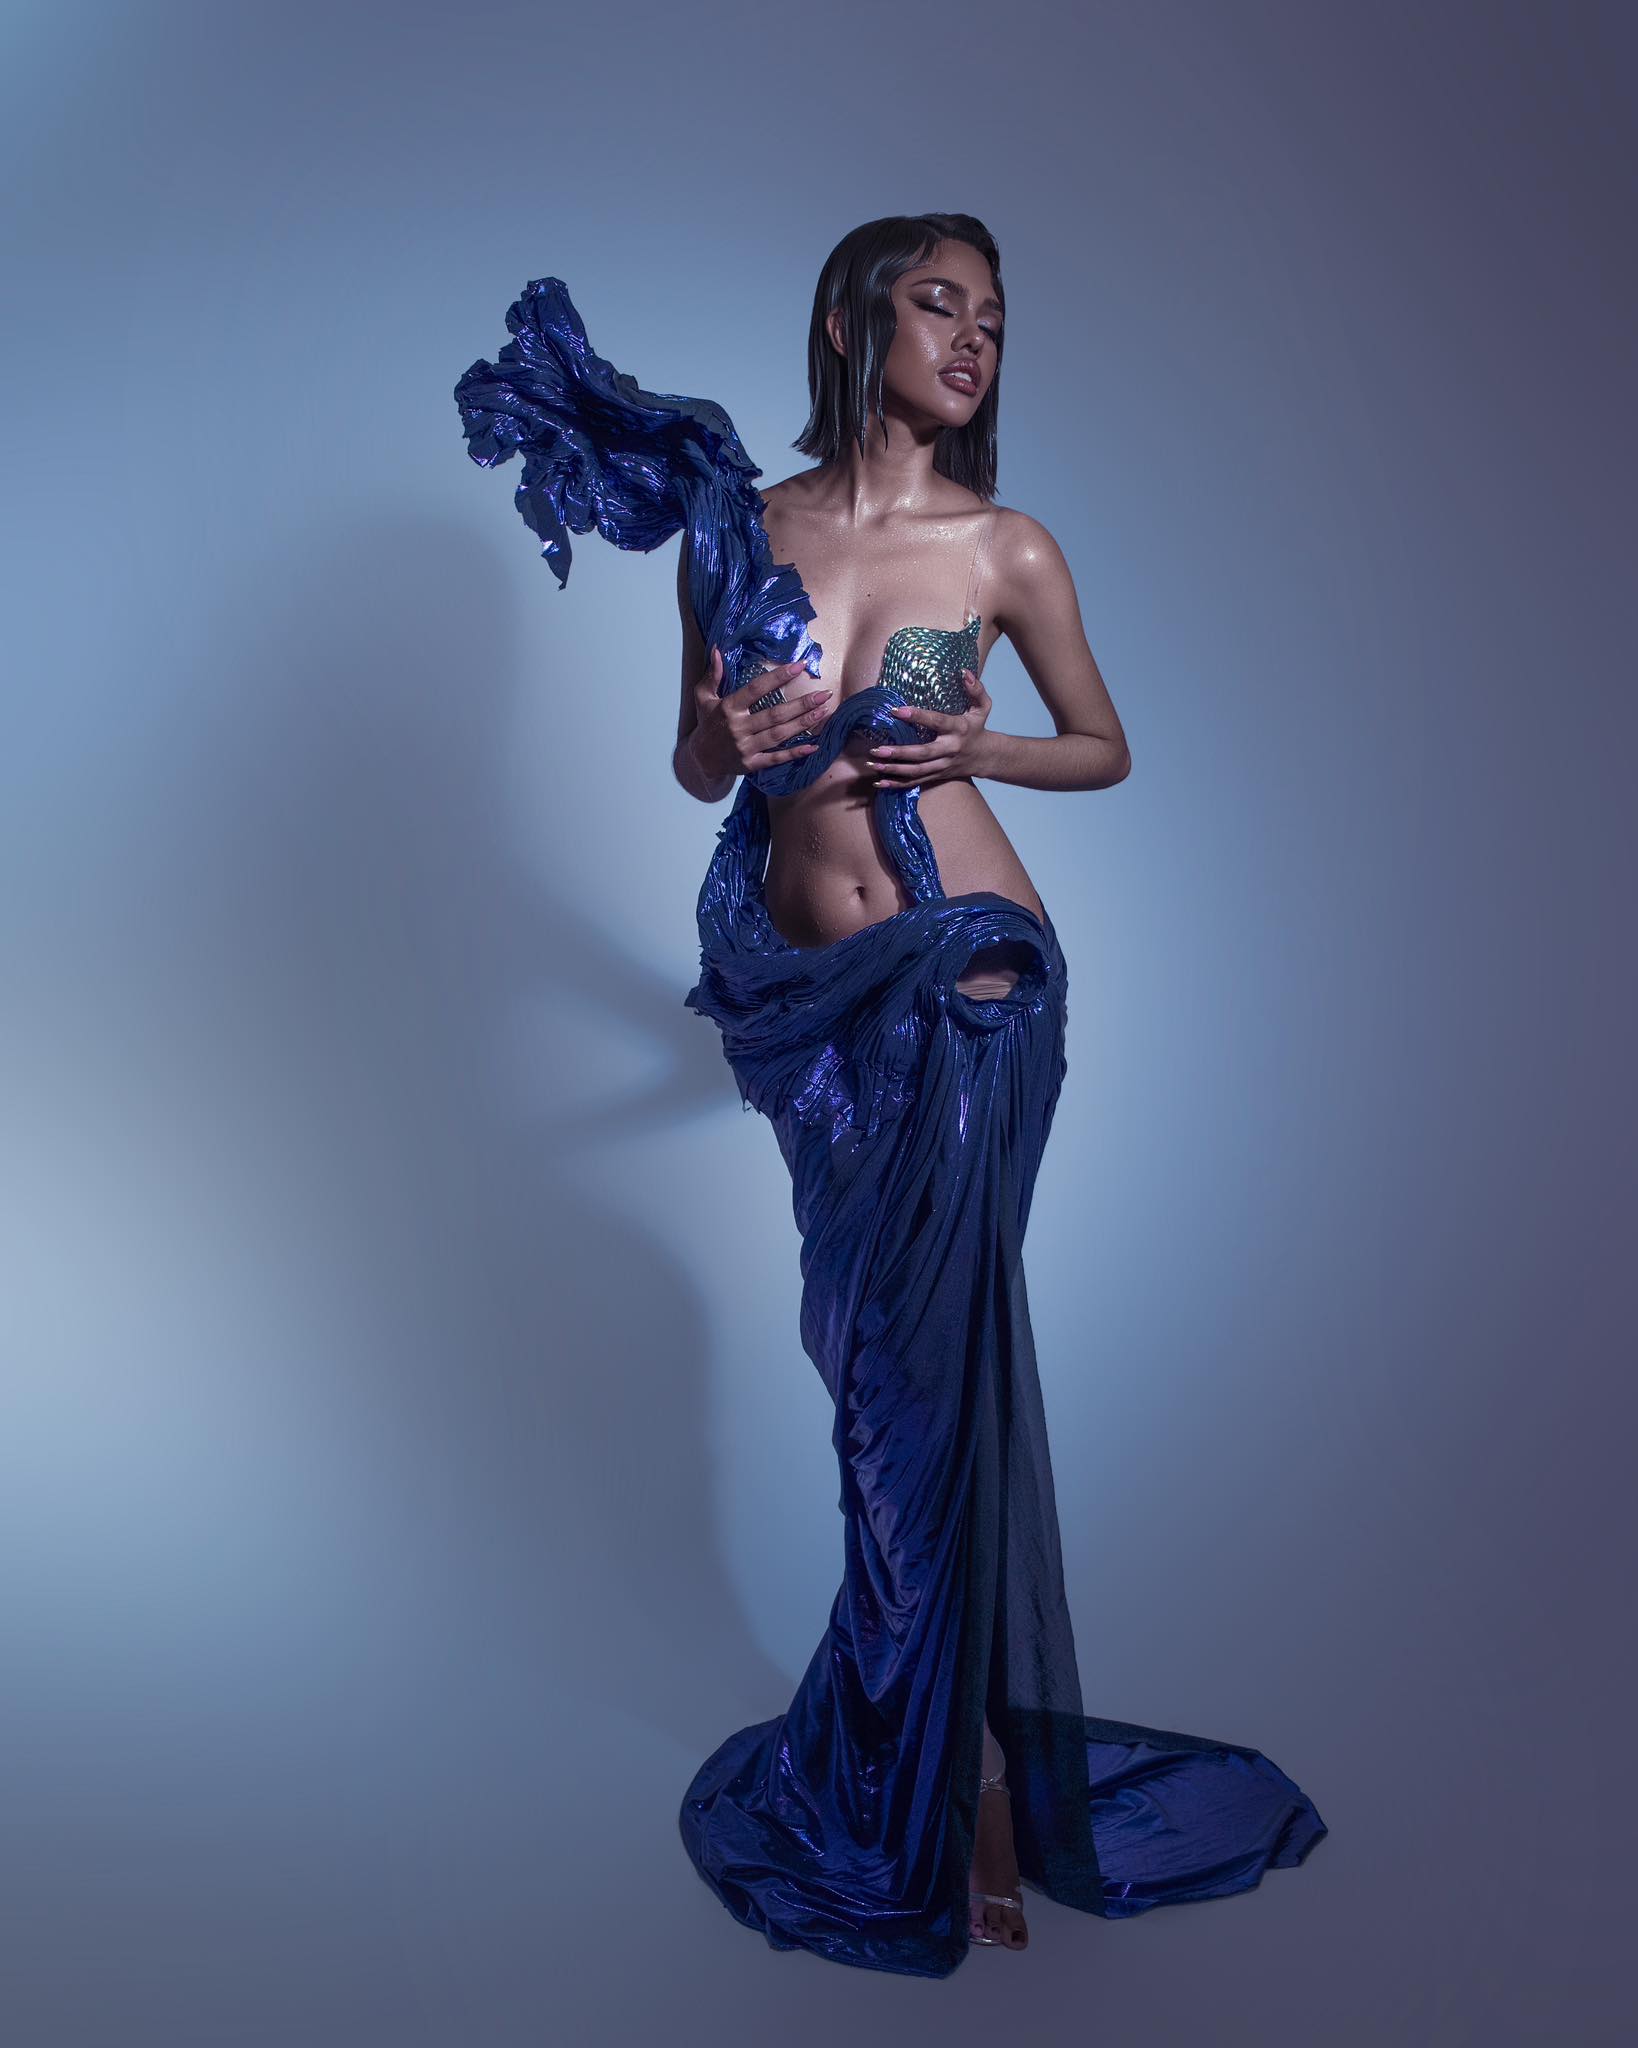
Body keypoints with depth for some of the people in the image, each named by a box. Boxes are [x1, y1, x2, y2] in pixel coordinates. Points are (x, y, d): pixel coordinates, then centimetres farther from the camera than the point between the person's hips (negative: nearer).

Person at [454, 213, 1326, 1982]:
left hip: (966, 981, -3)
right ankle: (964, 1745, 32)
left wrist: (978, 747, -9)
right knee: (871, 1341, 11)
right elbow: (700, 764, 13)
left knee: (934, 1352, -2)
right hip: (808, 984, 3)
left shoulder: (1008, 550, -1)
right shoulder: (734, 530, 4)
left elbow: (1106, 747, 11)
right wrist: (728, 742, -10)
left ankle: (962, 1782, 16)